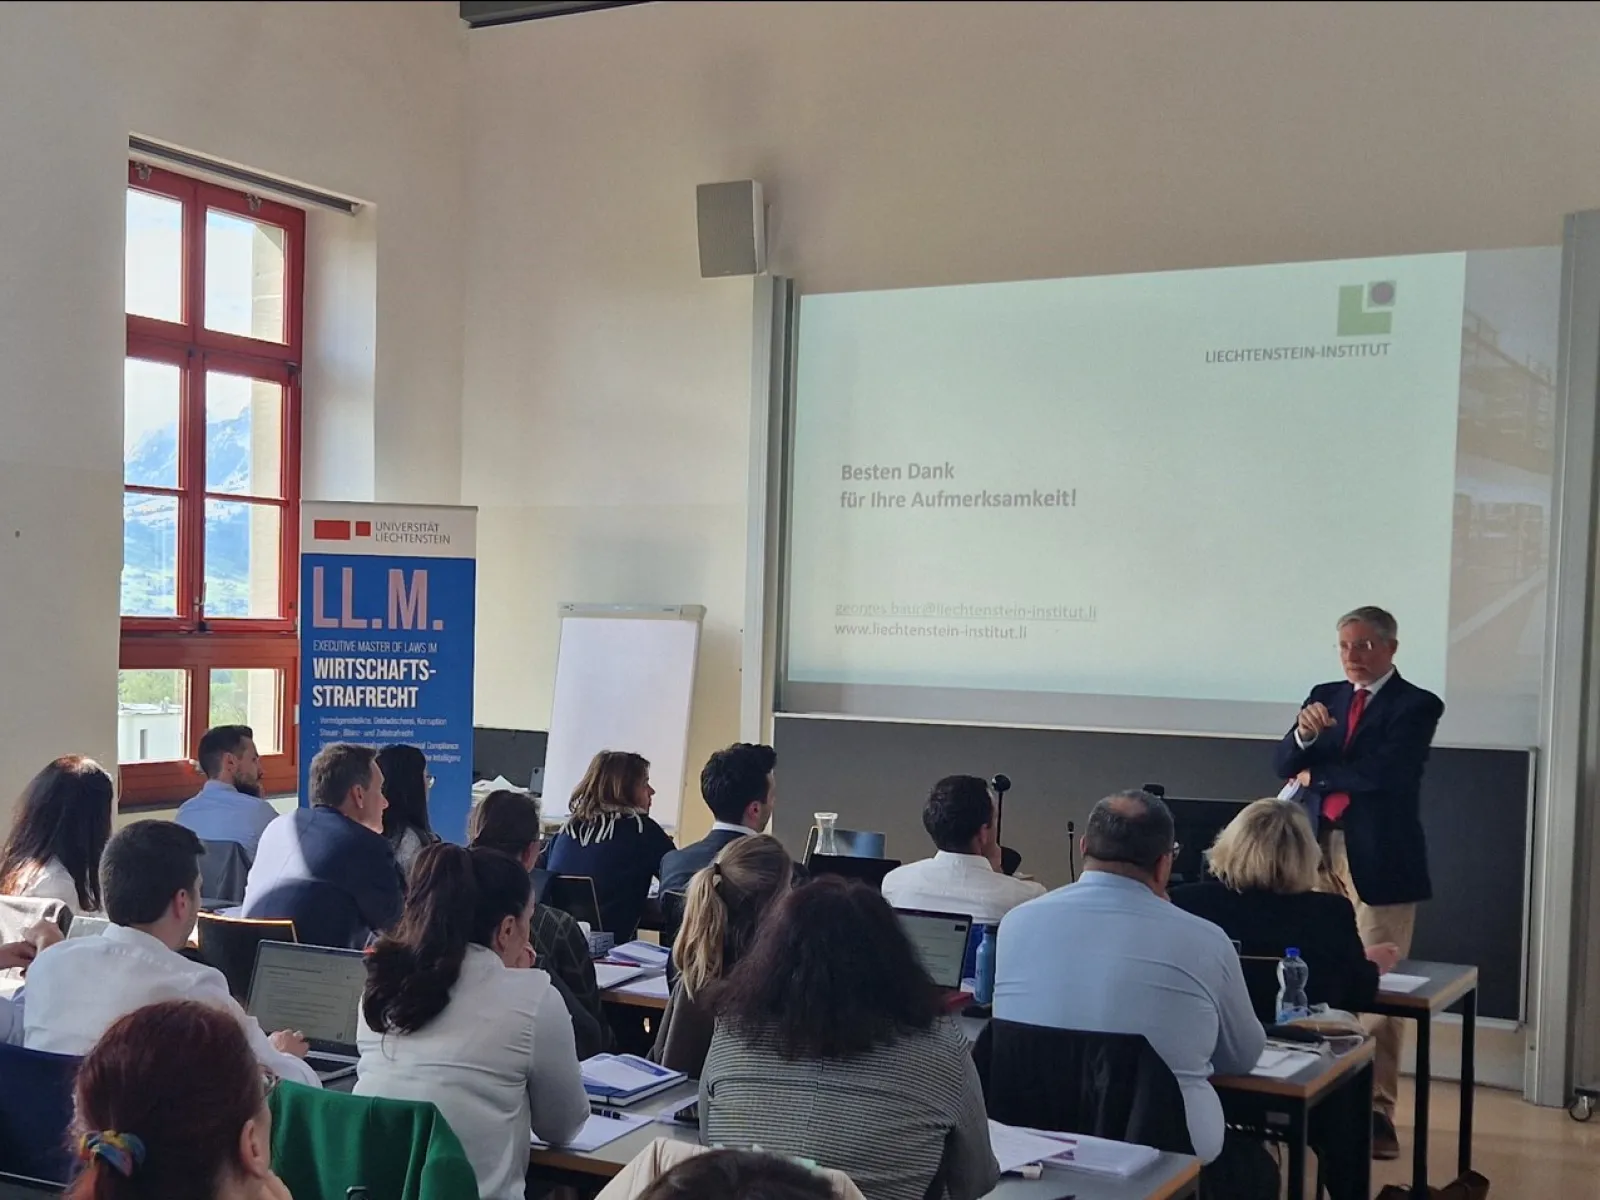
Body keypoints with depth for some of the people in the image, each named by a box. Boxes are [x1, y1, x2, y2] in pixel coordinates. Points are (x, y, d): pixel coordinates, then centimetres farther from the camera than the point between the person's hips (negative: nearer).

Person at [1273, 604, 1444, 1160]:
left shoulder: (1417, 705, -2)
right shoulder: (1324, 696, 14)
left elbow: (1381, 772, -16)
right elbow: (1284, 766, 6)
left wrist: (1316, 775, -2)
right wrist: (1304, 734, -15)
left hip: (1378, 859, -4)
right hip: (1318, 852, 5)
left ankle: (1377, 1109, 3)